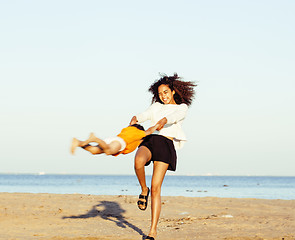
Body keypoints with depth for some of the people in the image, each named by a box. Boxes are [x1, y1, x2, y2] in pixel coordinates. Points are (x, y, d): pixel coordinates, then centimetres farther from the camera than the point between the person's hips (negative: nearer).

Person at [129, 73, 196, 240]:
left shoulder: (182, 107, 16)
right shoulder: (156, 106, 28)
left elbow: (175, 116, -7)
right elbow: (145, 115, 10)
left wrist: (164, 120, -29)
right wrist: (136, 119, -14)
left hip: (166, 146, -3)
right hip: (149, 141, 3)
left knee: (156, 188, -12)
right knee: (139, 161, -36)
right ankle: (144, 190, -5)